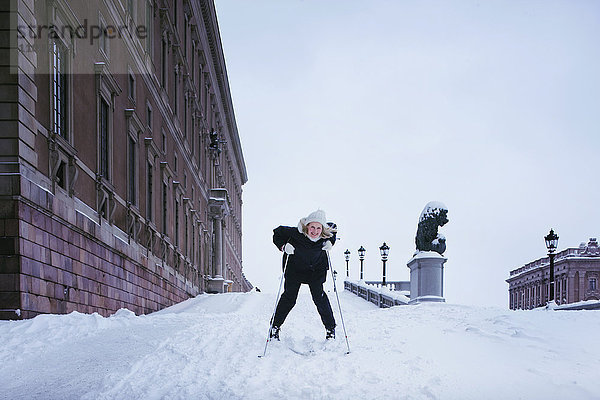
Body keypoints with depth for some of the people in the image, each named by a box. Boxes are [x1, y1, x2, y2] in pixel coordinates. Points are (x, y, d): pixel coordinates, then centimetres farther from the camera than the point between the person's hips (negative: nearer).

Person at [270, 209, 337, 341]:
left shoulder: (327, 234, -24)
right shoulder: (296, 233, -32)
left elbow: (333, 228, 2)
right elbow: (277, 233, -15)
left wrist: (330, 242, -13)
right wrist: (284, 246, -29)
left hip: (316, 269, 2)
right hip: (294, 268, -1)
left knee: (319, 297, -5)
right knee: (289, 297, -4)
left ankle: (330, 328, 10)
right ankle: (275, 326, 13)